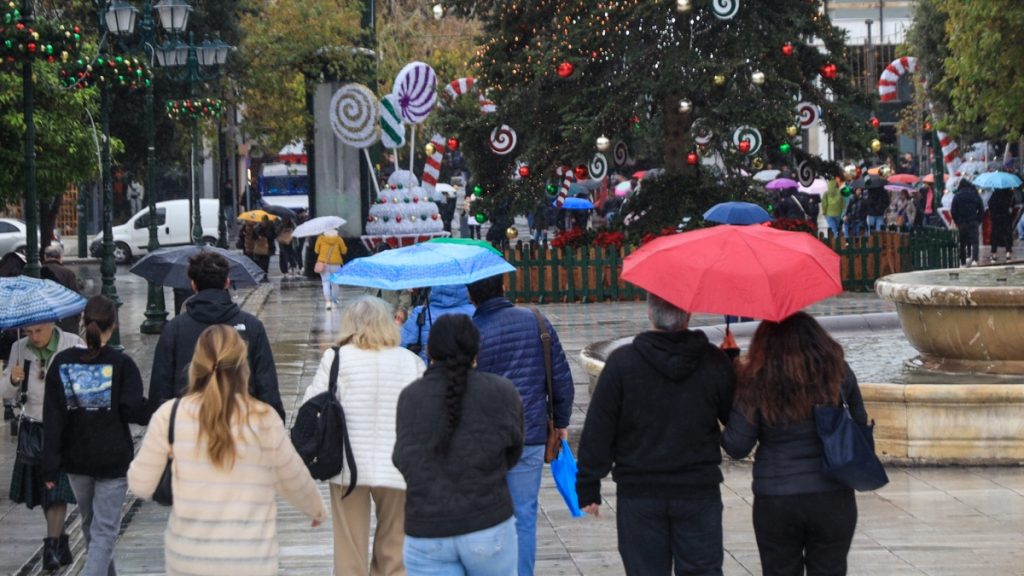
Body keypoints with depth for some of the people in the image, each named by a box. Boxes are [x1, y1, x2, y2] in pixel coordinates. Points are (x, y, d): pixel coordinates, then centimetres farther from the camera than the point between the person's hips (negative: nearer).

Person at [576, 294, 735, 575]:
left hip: (639, 494, -1)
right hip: (699, 492, 1)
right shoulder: (714, 362, -5)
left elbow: (598, 430, -6)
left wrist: (588, 488, 1)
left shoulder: (622, 362, -8)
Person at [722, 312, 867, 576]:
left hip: (775, 503, -1)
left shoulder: (756, 382, -10)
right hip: (833, 498, 1)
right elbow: (860, 425, 7)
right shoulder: (838, 373, -5)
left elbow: (737, 446, -8)